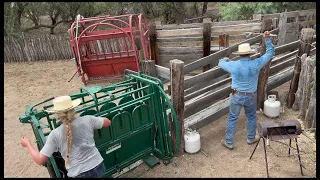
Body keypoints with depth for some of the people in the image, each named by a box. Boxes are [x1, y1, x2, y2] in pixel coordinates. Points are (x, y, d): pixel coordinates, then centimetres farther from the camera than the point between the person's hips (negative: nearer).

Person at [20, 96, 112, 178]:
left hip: (78, 174, -2)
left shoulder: (55, 134, -12)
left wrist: (27, 144, 10)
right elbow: (108, 122, 8)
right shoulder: (88, 120, -8)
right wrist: (94, 119, 28)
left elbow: (40, 160, -7)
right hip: (98, 167, 2)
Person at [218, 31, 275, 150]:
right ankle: (251, 138, 40)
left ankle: (229, 142, 19)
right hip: (251, 97, 1)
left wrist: (226, 59, 28)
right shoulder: (255, 64, -16)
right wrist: (267, 39, 2)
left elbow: (221, 63, 6)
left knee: (232, 119, 11)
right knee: (251, 117, 24)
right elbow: (270, 53, -1)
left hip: (237, 96, -1)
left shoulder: (234, 65, -16)